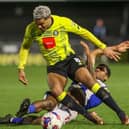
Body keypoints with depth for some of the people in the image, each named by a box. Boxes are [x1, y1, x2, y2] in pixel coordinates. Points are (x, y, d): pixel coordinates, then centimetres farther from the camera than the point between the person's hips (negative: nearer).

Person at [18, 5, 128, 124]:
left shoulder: (63, 22, -13)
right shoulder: (31, 29, -8)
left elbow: (83, 32, -2)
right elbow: (25, 47, 10)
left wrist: (104, 48, -1)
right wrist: (21, 68, 2)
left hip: (70, 59, -1)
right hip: (53, 66, 1)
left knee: (89, 81, -23)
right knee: (56, 91, -29)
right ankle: (89, 116, -24)